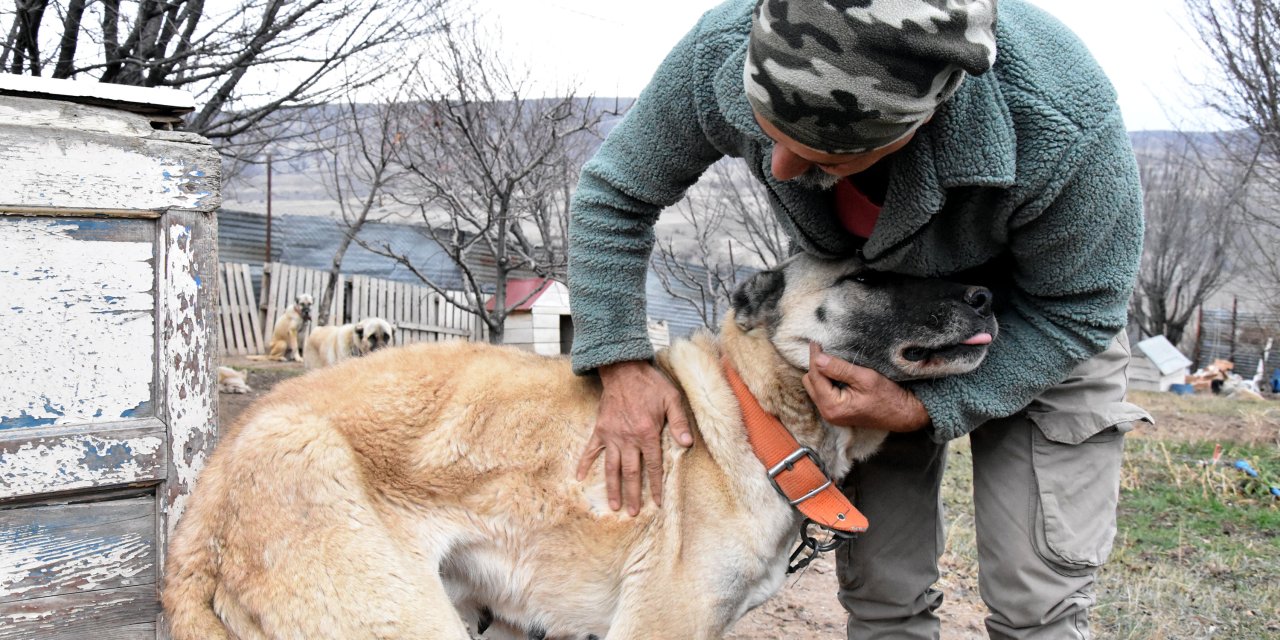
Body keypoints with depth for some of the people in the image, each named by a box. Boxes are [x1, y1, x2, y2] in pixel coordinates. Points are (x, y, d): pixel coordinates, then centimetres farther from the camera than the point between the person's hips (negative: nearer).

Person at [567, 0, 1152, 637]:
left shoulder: (1067, 127, -40)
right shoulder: (720, 52, -31)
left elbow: (1076, 307, -21)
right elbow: (613, 193, -13)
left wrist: (925, 411, -28)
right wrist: (621, 365, -21)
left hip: (1039, 331, -2)